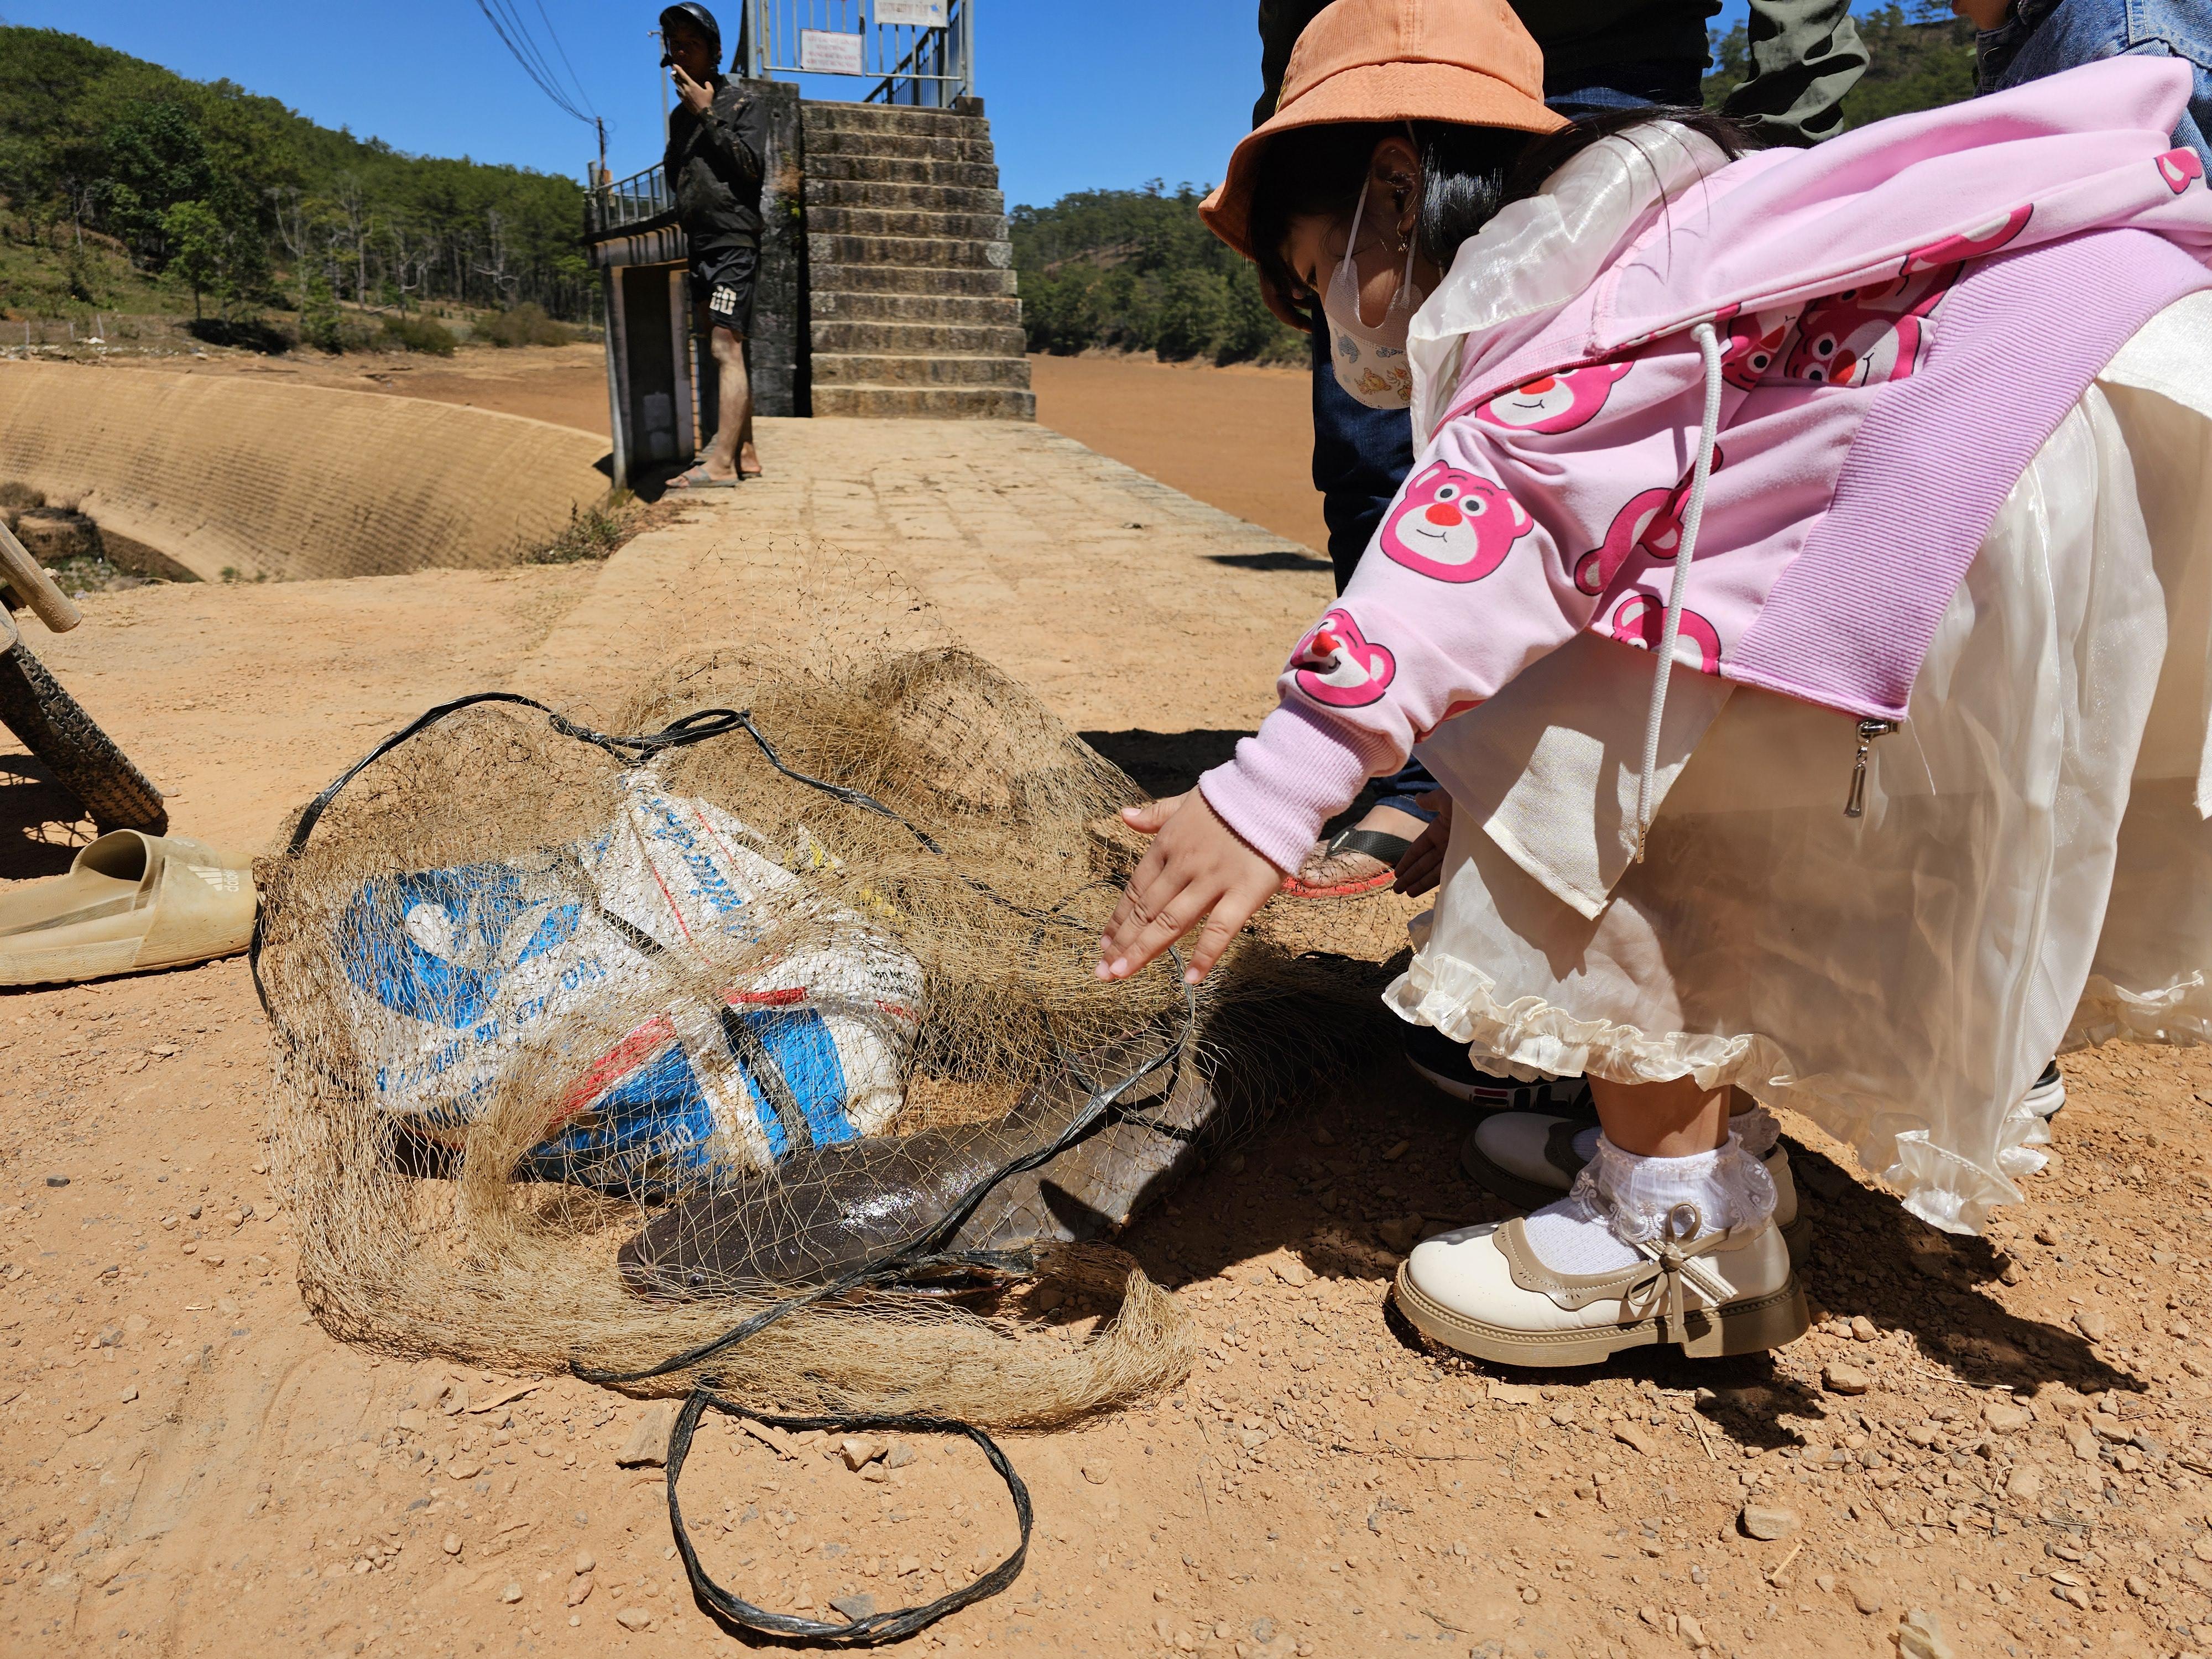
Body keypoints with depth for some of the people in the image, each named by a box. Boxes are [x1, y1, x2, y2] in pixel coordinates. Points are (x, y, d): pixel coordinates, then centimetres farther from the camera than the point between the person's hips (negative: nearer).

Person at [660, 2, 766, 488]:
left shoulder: (742, 103, -1)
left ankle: (720, 464, -21)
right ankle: (744, 453, 11)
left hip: (734, 243, -8)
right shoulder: (680, 115, 19)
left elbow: (750, 166, -14)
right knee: (722, 352, 7)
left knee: (726, 350, -15)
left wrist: (707, 115, -13)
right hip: (700, 246, 8)